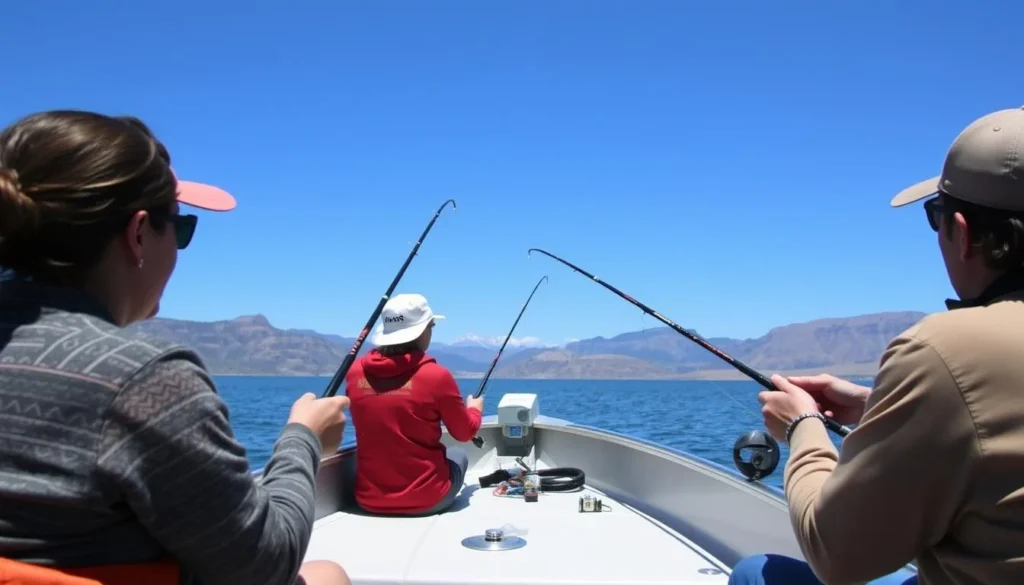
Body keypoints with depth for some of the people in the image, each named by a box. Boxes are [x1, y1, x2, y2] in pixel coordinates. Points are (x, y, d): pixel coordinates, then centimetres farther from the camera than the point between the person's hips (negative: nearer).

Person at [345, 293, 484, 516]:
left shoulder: (355, 372, -3)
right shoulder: (436, 375, -15)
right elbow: (465, 433, 0)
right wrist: (474, 408, 22)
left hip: (369, 499, 4)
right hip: (425, 500, -3)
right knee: (458, 455, 27)